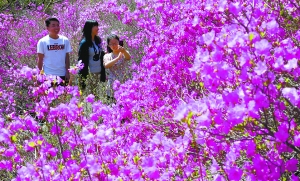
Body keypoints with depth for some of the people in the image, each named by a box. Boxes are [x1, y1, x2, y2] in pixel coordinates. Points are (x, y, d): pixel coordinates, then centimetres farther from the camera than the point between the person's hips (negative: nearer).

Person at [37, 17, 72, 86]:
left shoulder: (65, 40, 5)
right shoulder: (42, 42, -2)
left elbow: (67, 57, 8)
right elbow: (40, 60, 1)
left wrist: (67, 72, 3)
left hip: (62, 75, 3)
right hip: (48, 75, -3)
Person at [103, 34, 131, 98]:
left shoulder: (124, 54, 2)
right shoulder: (107, 56, 5)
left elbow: (129, 57, -23)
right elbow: (106, 65, -17)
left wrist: (124, 51, -45)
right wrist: (118, 58, -29)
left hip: (124, 86, -1)